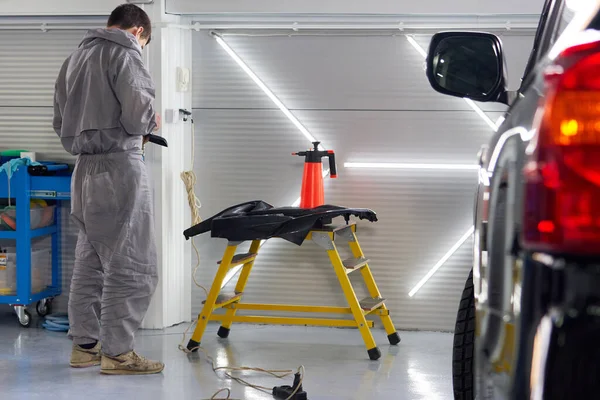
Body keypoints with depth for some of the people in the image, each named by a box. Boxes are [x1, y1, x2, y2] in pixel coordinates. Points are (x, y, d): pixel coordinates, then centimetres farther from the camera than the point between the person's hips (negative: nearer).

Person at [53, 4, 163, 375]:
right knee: (131, 263, -4)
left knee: (91, 261, 13)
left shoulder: (76, 57, 17)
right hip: (120, 166, -8)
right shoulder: (124, 53, -8)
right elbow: (138, 114, -17)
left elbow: (61, 121, 20)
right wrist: (151, 122, 3)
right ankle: (117, 351, -4)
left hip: (85, 170, 9)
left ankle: (85, 344, 18)